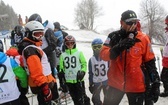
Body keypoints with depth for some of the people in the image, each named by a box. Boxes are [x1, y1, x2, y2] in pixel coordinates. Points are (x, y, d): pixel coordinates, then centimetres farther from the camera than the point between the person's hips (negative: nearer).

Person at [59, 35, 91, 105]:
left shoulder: (79, 53, 0)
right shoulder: (63, 55, 7)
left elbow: (84, 64, 2)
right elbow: (61, 67, 13)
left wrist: (82, 72, -12)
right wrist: (61, 72, -4)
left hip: (78, 79, -3)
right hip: (69, 80, 3)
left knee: (81, 97, -1)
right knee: (75, 98, 13)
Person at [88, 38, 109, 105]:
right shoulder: (91, 60, -2)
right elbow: (90, 73, 4)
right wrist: (90, 84, 3)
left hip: (106, 81, -2)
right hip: (96, 82, 2)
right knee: (95, 99, 7)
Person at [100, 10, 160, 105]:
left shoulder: (143, 39, -5)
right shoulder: (114, 36, -2)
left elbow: (150, 63, 0)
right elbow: (103, 55, -13)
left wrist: (156, 84, -2)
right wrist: (119, 47, -29)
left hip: (136, 86, -1)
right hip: (116, 84, 1)